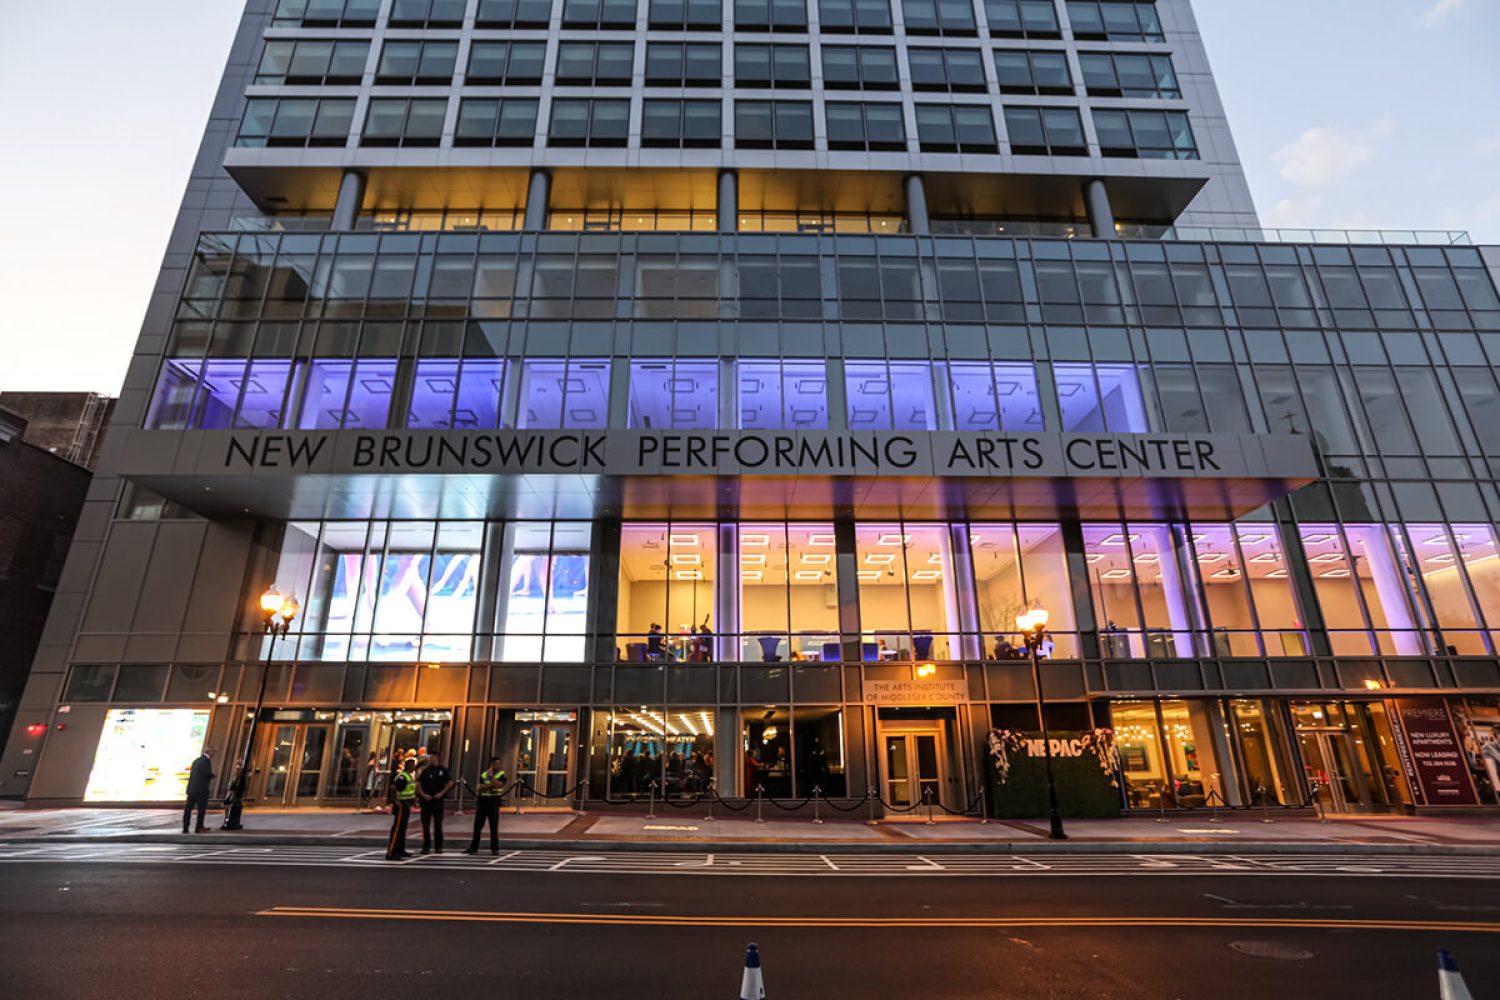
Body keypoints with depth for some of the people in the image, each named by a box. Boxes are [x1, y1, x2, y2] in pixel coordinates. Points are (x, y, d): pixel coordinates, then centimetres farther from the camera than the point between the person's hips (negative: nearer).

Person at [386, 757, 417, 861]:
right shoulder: (402, 776, -19)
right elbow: (393, 787, -29)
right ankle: (390, 853, -7)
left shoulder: (410, 776, 14)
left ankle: (400, 850, 27)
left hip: (406, 806, 10)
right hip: (401, 806, -10)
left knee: (402, 829, 17)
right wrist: (395, 801, -26)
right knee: (397, 829, -9)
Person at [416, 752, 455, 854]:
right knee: (425, 824, 4)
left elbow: (450, 783, 2)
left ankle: (439, 846, 8)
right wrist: (423, 794, -8)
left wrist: (442, 793, -8)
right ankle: (426, 847, 13)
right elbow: (418, 784, 6)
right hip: (426, 800, 2)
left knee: (438, 824, 1)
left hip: (438, 800, -2)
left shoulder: (443, 770, 3)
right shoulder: (425, 770, 7)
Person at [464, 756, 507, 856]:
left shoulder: (501, 774, 1)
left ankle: (494, 848, 7)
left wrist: (491, 775, -13)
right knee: (477, 825, 5)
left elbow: (497, 785, -16)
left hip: (494, 801, -3)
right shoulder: (483, 774, 11)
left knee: (494, 826, 0)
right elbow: (479, 788, 1)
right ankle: (473, 848, 14)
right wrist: (490, 785, -13)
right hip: (482, 800, 3)